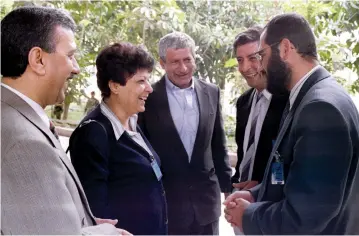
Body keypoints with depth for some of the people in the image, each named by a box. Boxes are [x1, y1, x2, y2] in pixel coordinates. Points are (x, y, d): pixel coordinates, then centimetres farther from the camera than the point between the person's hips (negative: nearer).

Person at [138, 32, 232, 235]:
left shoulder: (211, 93, 3)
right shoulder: (149, 97, -7)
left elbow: (218, 144, 10)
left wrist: (227, 185, 12)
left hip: (206, 198, 3)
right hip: (163, 201, -3)